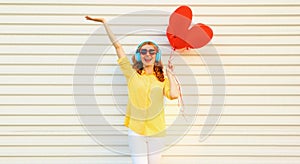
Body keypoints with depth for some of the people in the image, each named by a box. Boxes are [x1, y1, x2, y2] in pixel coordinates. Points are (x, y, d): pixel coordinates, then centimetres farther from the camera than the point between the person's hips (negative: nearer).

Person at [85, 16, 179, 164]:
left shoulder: (162, 79, 6)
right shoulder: (132, 74, 2)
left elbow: (174, 95, -14)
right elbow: (117, 46, 0)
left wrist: (169, 74, -2)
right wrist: (104, 22, 0)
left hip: (156, 131, 2)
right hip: (136, 130, -2)